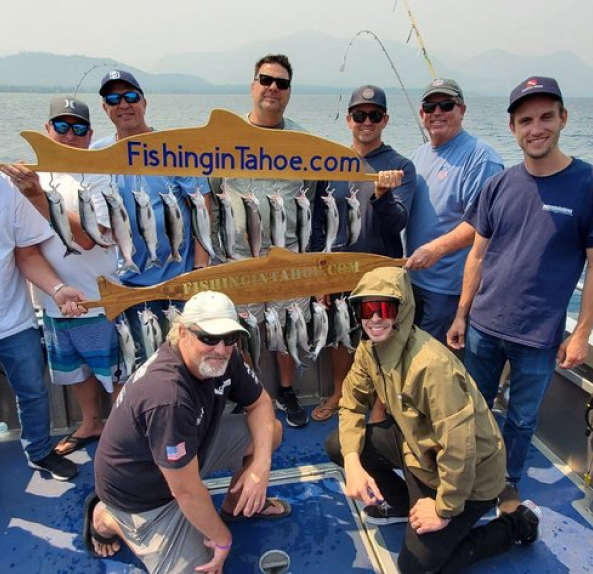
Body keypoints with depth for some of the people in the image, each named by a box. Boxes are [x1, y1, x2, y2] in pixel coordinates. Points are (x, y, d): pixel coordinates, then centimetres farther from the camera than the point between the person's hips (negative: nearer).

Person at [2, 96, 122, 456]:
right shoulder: (36, 174, 5)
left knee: (117, 371, 9)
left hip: (98, 301, -7)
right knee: (76, 368, 23)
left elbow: (87, 237, -25)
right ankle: (92, 424, 44)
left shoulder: (98, 177, -14)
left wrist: (38, 197, -26)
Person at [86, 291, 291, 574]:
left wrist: (261, 465, -17)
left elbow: (260, 403, -2)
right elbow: (186, 491, -29)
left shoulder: (221, 358, -15)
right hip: (141, 491, -7)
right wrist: (222, 539, -13)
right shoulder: (168, 397, -39)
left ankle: (236, 504, 23)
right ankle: (107, 518, 10)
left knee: (271, 431, -3)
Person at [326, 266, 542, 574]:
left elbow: (459, 446, -33)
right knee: (338, 444, -2)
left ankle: (518, 524, 14)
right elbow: (352, 402, -1)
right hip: (418, 444, 7)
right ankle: (402, 503, 21)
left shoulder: (431, 364, -36)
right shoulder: (370, 347, -9)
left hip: (468, 472, -7)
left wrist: (444, 509, -19)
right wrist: (352, 461, -16)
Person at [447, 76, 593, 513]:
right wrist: (461, 316, 5)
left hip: (538, 337, -3)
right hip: (483, 328, 3)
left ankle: (509, 484, 39)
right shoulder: (499, 185, 1)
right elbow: (478, 255, 6)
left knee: (521, 420, 15)